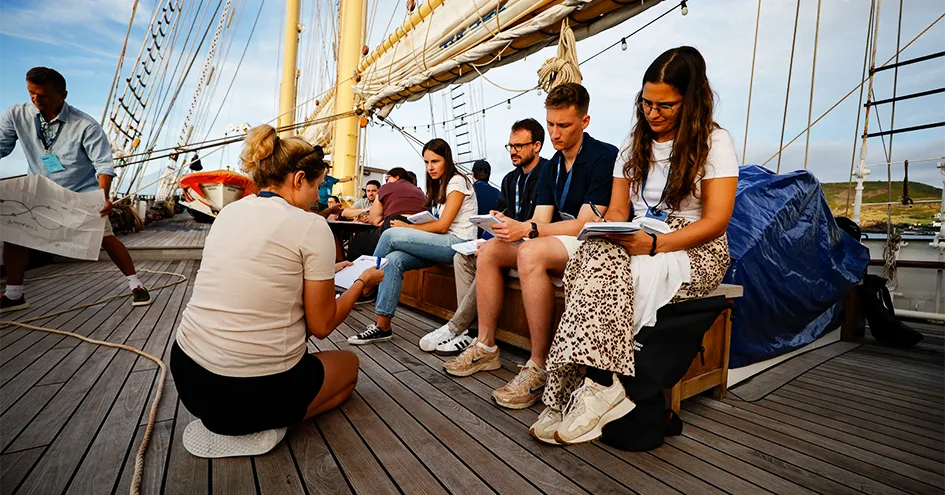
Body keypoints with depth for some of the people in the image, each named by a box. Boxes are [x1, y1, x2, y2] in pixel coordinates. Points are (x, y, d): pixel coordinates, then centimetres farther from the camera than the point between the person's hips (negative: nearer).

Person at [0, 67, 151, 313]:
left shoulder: (86, 125, -17)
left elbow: (104, 164, -19)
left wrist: (103, 197, -31)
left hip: (83, 194, -4)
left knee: (106, 238, -6)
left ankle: (136, 285, 4)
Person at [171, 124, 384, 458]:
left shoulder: (229, 211, 6)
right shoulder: (311, 226, -15)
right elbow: (321, 326, -9)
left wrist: (323, 272, 23)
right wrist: (361, 283, 5)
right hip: (249, 391, -7)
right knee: (349, 365, 21)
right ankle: (257, 427, 2)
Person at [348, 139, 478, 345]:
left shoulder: (457, 182, -4)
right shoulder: (438, 185, 23)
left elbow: (442, 225, -12)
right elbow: (436, 222, 13)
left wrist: (407, 227, -4)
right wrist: (408, 229, -3)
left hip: (457, 243, -8)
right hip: (442, 243, 8)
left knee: (391, 235, -21)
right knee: (393, 259, -19)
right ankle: (382, 326, -19)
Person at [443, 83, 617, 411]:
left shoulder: (603, 156, -10)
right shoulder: (551, 168, 14)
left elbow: (586, 224, -19)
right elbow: (541, 221, 6)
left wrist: (528, 229, -27)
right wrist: (511, 226, -15)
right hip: (557, 245, 8)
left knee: (531, 253, -35)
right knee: (489, 250, -6)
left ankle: (539, 368, -28)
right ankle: (485, 347, -4)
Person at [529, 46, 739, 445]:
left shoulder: (714, 142, 0)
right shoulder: (635, 146, 17)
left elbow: (715, 221, -10)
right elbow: (617, 210, 12)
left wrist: (654, 244, -25)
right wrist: (611, 231, -13)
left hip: (694, 251, -4)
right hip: (635, 246, 4)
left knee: (601, 267, -34)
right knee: (597, 254, -33)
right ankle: (601, 382, -37)